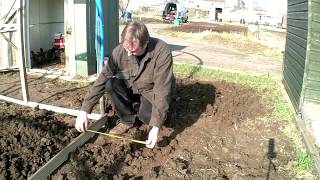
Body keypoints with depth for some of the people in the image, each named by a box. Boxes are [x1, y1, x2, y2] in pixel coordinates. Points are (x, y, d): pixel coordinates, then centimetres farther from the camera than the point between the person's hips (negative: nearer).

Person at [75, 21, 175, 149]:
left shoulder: (162, 51, -32)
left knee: (147, 116, -31)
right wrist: (84, 111, -24)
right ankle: (128, 119, -3)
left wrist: (156, 127, -38)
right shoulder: (119, 51, -21)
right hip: (132, 88, 3)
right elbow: (101, 80, -19)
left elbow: (162, 89, -34)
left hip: (152, 92, -3)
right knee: (110, 84, -25)